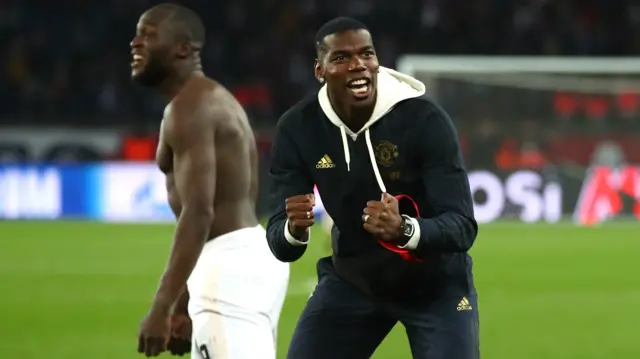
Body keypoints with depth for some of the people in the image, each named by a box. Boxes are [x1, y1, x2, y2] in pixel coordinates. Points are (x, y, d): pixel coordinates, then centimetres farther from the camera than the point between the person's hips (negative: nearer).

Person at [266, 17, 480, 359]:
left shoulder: (424, 119, -26)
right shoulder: (297, 128, -16)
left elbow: (462, 227, -30)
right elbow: (281, 245, -16)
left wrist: (404, 230, -51)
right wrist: (294, 229, -42)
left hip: (434, 283, -3)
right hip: (352, 279, 3)